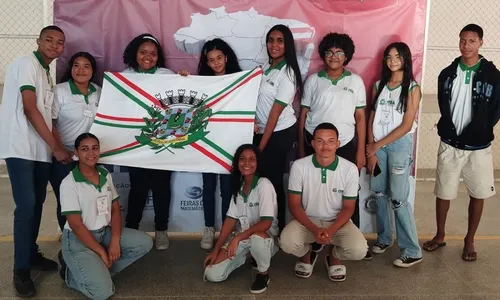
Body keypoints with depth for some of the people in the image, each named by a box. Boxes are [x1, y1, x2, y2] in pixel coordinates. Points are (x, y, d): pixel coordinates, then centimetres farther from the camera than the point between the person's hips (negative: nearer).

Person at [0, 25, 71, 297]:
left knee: (37, 203, 13)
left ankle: (32, 254, 27)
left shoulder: (45, 72, 19)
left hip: (40, 148, 9)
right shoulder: (27, 63, -7)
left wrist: (55, 147, 10)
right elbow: (30, 109, -15)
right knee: (26, 206, -11)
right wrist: (56, 146, -15)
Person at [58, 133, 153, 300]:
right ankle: (71, 273, 7)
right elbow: (75, 225, -17)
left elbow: (115, 210, 4)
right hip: (78, 239, -7)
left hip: (105, 232, 7)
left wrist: (115, 241, -10)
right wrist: (101, 252, -17)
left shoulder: (106, 175, 3)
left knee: (145, 243, -10)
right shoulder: (69, 183, -16)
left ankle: (98, 270, -6)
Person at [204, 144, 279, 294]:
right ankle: (247, 255, 15)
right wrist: (216, 249, -5)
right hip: (242, 238, 5)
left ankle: (263, 273, -10)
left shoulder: (264, 185, -17)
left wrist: (237, 238, -29)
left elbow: (267, 222, -23)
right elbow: (231, 219, 2)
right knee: (212, 274, -11)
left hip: (265, 237, -5)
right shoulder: (238, 186, 4)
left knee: (256, 237, -42)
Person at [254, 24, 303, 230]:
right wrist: (252, 120, -7)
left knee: (273, 180, 0)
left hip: (280, 133, -7)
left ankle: (278, 229, 14)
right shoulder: (267, 67, 8)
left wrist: (261, 146, -15)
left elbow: (276, 112, -17)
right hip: (262, 130, 7)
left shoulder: (287, 74, -15)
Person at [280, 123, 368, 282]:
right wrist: (315, 230, -24)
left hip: (337, 222, 0)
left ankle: (334, 256, 12)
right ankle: (306, 254, 10)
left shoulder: (350, 169, -14)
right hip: (307, 220, 0)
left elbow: (348, 208, -7)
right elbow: (294, 205, -10)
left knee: (359, 249, -27)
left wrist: (331, 230, -24)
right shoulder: (299, 166, -15)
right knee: (287, 242, -30)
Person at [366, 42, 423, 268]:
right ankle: (384, 238, 25)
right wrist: (371, 149, -3)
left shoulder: (412, 88, -4)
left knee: (398, 198, -5)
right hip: (377, 145, 4)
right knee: (379, 193, 8)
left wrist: (377, 146, -10)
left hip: (399, 145, -4)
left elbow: (406, 125, -10)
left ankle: (412, 251, 4)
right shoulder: (379, 85, 9)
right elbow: (372, 119, 6)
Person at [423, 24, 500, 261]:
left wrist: (479, 133, -6)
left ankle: (469, 241, 25)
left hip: (478, 146, -1)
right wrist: (449, 130, 0)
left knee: (478, 195, 9)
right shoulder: (447, 73, 2)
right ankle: (440, 236, 27)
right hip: (450, 144, 2)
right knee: (443, 192, 9)